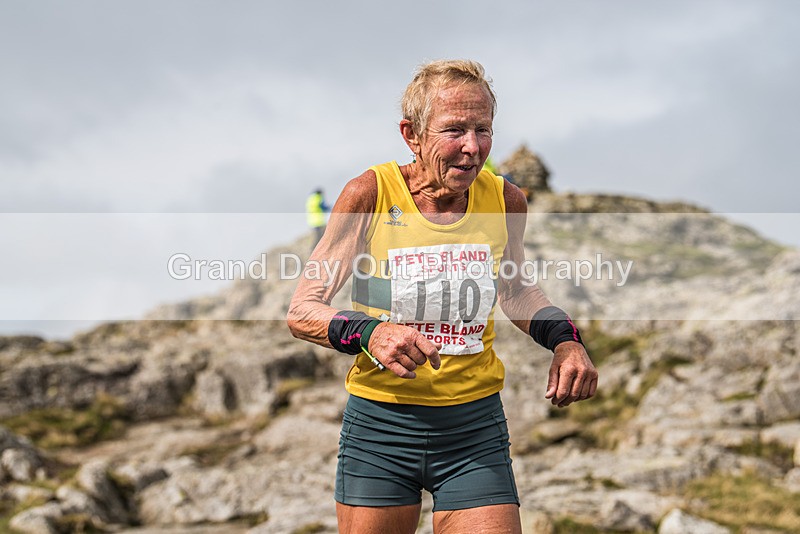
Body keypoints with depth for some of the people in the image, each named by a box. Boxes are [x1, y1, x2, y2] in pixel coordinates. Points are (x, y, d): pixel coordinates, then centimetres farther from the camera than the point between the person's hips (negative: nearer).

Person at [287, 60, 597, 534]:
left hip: (476, 428, 2)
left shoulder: (506, 200, -1)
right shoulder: (370, 195, -11)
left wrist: (565, 339, 1)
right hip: (380, 426, -2)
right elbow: (302, 311, -8)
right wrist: (369, 333, -27)